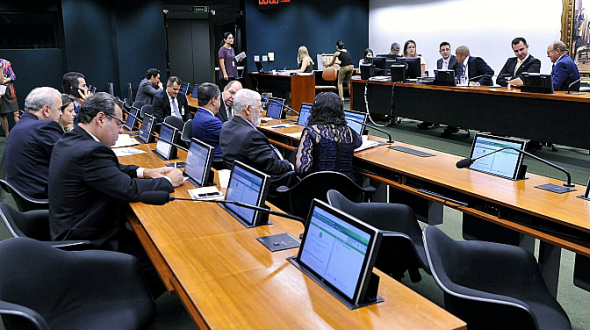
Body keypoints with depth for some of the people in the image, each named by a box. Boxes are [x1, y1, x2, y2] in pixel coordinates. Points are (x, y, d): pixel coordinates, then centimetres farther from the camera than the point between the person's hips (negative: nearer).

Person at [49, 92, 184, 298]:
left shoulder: (67, 142, 7)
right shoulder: (92, 151, -26)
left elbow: (111, 171, 18)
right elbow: (130, 190, -26)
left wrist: (144, 172, 7)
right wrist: (169, 181, -11)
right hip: (88, 245, -10)